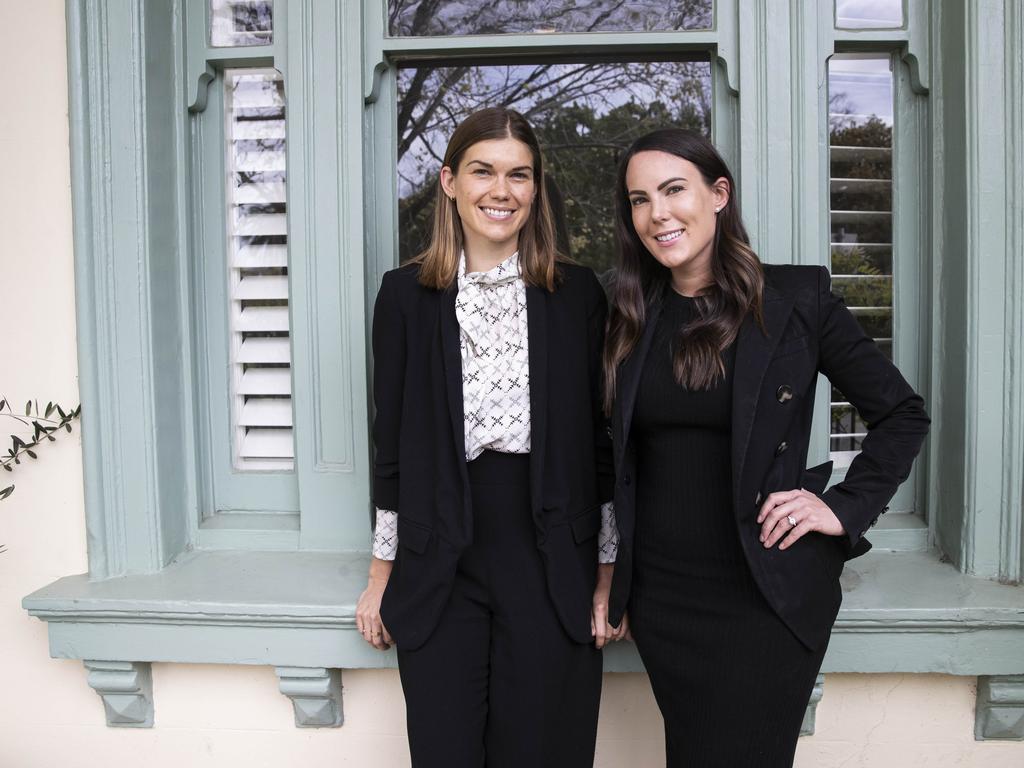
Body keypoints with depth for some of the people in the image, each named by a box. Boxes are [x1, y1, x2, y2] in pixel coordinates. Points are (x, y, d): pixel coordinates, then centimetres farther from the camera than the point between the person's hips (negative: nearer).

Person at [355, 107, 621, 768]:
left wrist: (608, 576, 2)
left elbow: (600, 440, 3)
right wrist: (382, 576, 7)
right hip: (440, 570, 0)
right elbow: (392, 439, 5)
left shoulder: (577, 293, 1)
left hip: (551, 568, 0)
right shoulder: (406, 293, 2)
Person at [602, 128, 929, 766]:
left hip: (766, 595, -3)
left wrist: (845, 508, -8)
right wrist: (612, 573, 7)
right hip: (659, 595, 4)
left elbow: (903, 414, 3)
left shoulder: (798, 297, -5)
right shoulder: (632, 318, 5)